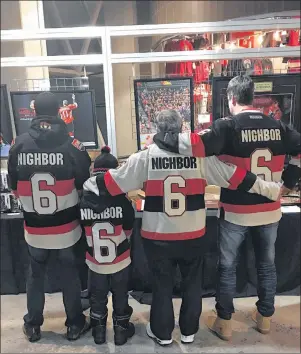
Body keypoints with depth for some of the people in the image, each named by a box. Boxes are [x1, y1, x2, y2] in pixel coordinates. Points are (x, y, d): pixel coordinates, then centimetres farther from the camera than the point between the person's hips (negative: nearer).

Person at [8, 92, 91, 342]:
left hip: (34, 228, 2)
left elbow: (15, 188, 3)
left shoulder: (19, 145, -7)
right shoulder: (71, 145, -16)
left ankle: (33, 326, 35)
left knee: (36, 275, 21)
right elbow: (85, 184, -7)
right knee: (70, 276, 16)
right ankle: (75, 325, 29)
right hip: (67, 227, -2)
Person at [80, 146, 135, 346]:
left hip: (94, 261, 2)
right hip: (120, 259, -1)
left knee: (97, 295, 22)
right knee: (120, 295, 19)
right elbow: (128, 230, -4)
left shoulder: (83, 201, -15)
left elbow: (84, 232, -4)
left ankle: (99, 331, 37)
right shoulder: (122, 201, -19)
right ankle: (121, 329, 34)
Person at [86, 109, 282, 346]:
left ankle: (162, 333, 35)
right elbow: (235, 177, -5)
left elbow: (114, 182, -5)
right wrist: (273, 190, 6)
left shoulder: (145, 158, -10)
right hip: (193, 236, 1)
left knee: (162, 285, 18)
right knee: (192, 283, 21)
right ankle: (189, 331, 37)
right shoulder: (200, 156, -9)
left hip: (157, 237, 0)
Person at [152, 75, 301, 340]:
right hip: (270, 210, 4)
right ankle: (265, 317, 36)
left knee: (227, 267, 13)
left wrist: (158, 138, -14)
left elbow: (195, 146, -26)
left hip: (236, 212, -4)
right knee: (267, 264, 20)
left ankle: (224, 323, 25)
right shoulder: (277, 126, 1)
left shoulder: (228, 126, -14)